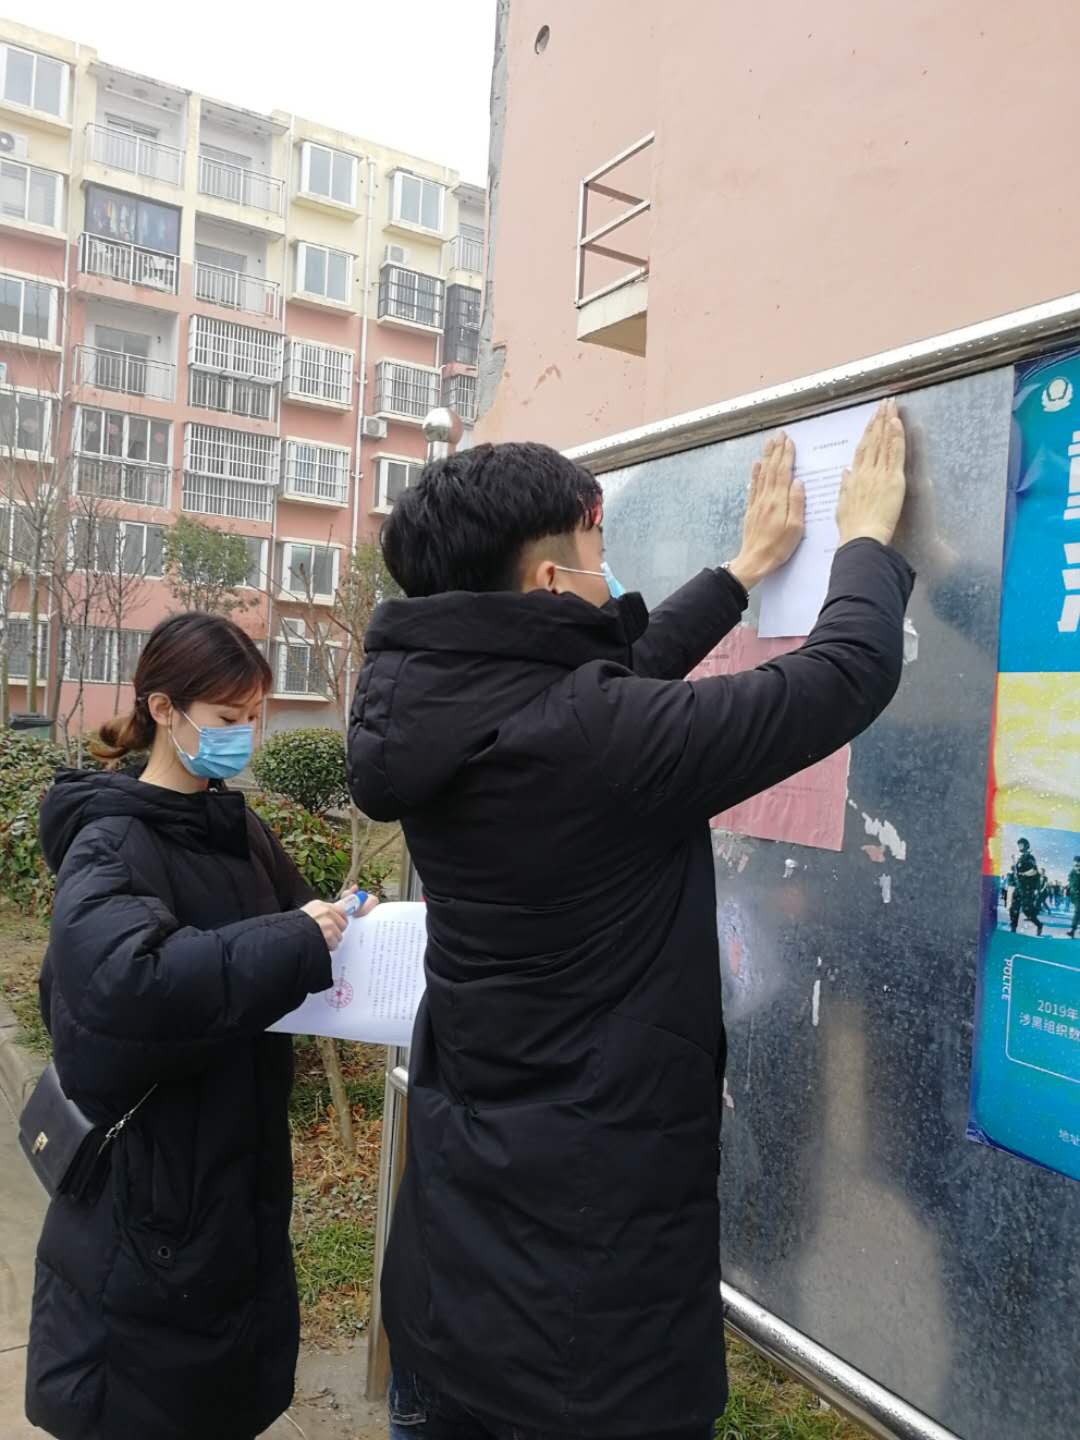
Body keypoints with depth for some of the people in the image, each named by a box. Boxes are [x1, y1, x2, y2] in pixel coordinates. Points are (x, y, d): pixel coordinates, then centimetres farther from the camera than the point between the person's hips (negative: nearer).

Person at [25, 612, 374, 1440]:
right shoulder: (111, 843, -18)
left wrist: (341, 929, -7)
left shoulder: (237, 828, 5)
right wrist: (299, 944, -31)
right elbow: (119, 978, -37)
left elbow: (290, 923, 15)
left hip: (239, 1172, 7)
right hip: (148, 1190, -7)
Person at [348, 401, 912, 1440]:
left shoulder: (430, 709, -4)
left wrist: (744, 569, 22)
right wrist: (866, 536, 4)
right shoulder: (592, 736, -26)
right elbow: (848, 675, -16)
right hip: (593, 1228, -7)